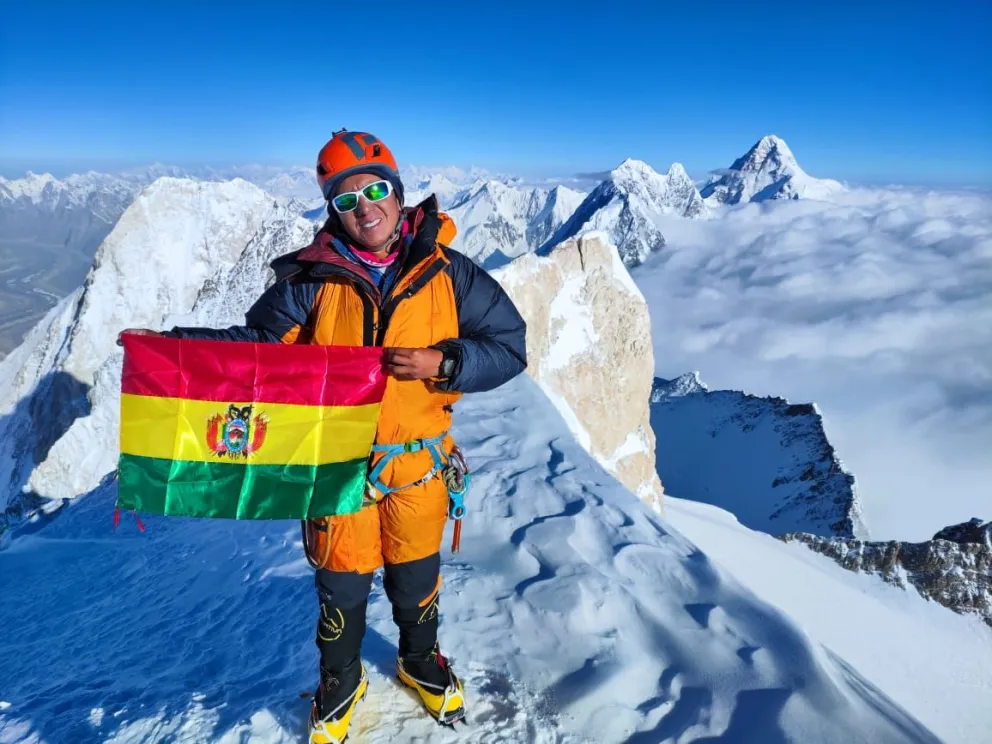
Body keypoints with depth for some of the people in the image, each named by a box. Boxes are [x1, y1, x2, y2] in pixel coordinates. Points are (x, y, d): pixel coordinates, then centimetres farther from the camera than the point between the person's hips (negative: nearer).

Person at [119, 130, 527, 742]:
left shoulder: (448, 274, -7)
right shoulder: (311, 281, -7)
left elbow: (509, 346, -5)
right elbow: (255, 343, 0)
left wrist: (443, 364, -20)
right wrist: (173, 345, -13)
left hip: (417, 467, 1)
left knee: (416, 577, 21)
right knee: (342, 586, 15)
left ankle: (421, 661, 52)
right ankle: (340, 681, 45)